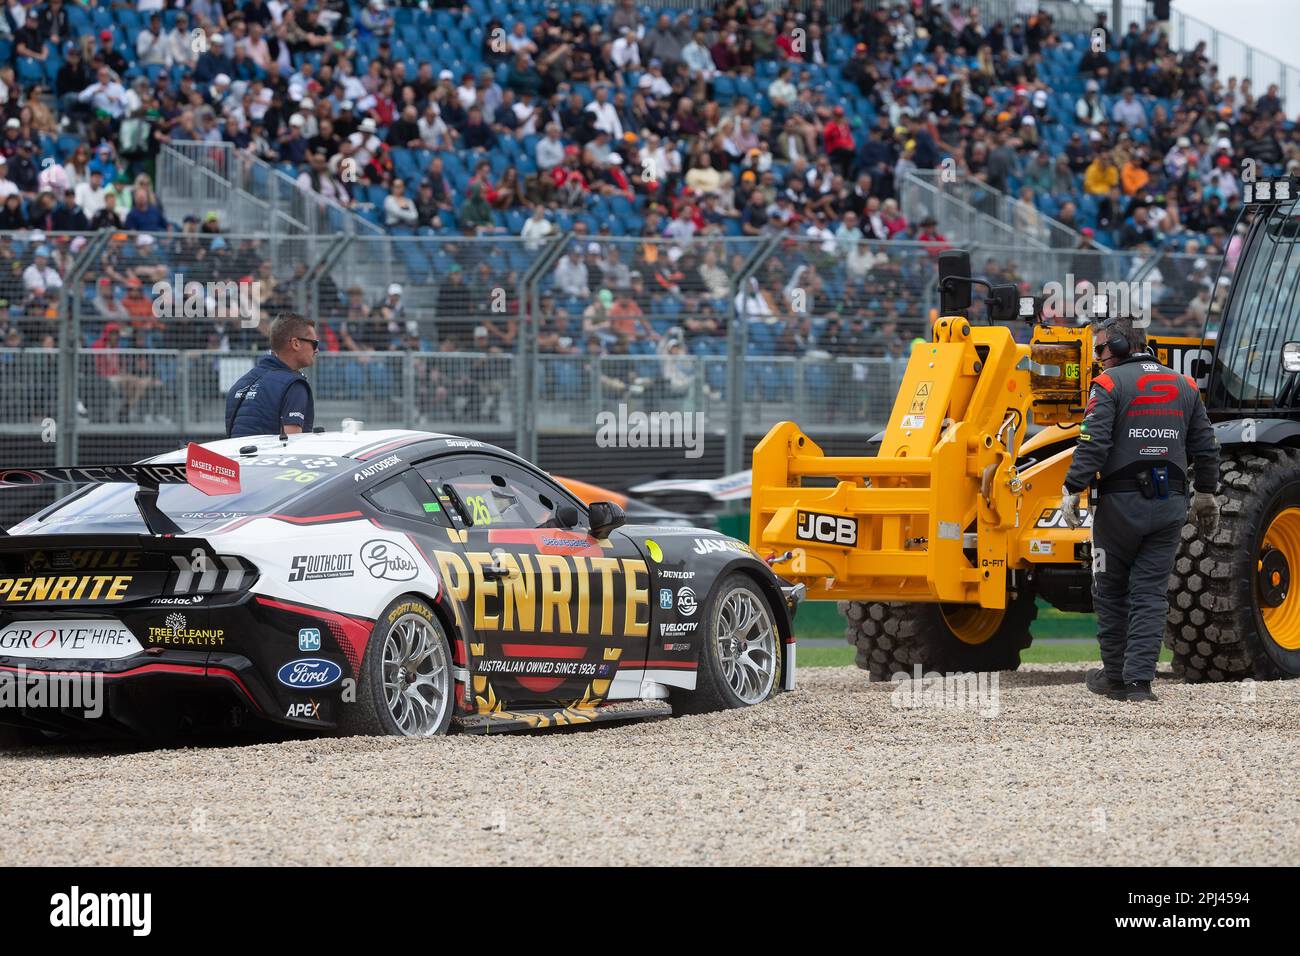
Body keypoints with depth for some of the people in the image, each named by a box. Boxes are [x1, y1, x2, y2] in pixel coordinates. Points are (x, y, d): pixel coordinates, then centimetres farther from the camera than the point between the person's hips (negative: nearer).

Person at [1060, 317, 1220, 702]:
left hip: (1121, 502, -4)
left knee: (1110, 591, 11)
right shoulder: (1184, 386, 11)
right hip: (1170, 505, 4)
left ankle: (1115, 674, 16)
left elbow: (1093, 443, -16)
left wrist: (1072, 490, -13)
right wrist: (1205, 494, 23)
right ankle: (1138, 680, -5)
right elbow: (1205, 447, 14)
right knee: (1150, 594, 3)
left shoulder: (1110, 384, -6)